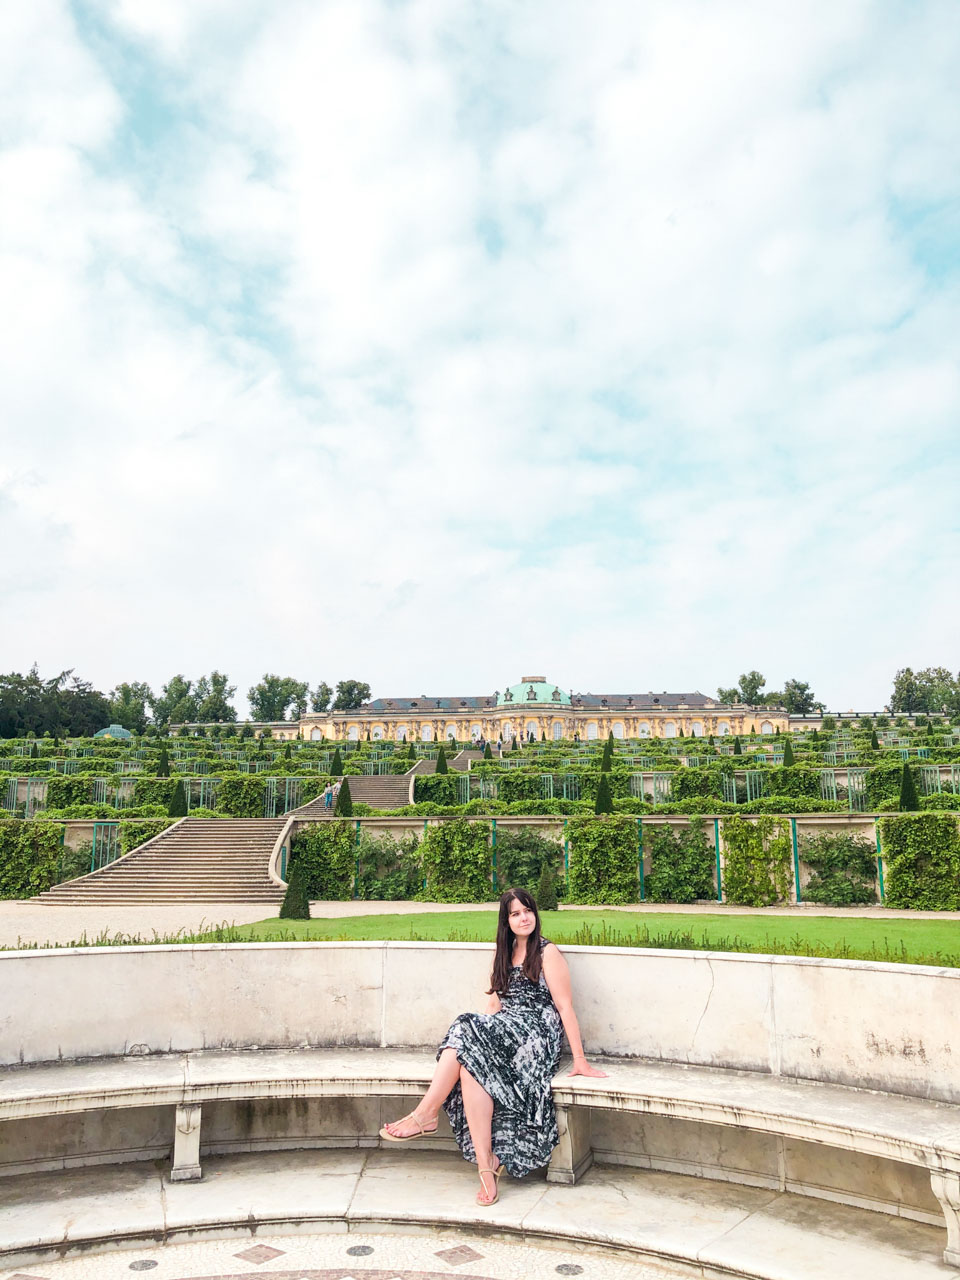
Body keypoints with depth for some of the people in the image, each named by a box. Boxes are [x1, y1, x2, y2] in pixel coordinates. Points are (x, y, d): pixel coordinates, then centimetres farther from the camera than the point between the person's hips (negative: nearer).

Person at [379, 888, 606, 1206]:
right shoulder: (504, 953, 22)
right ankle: (487, 1165, -33)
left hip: (536, 1035, -6)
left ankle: (426, 1115, -24)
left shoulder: (547, 952, 1)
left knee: (466, 1030, -30)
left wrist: (580, 1060, -8)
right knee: (471, 1062, -30)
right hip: (505, 1032, 6)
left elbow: (565, 1006, -3)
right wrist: (478, 1029, 2)